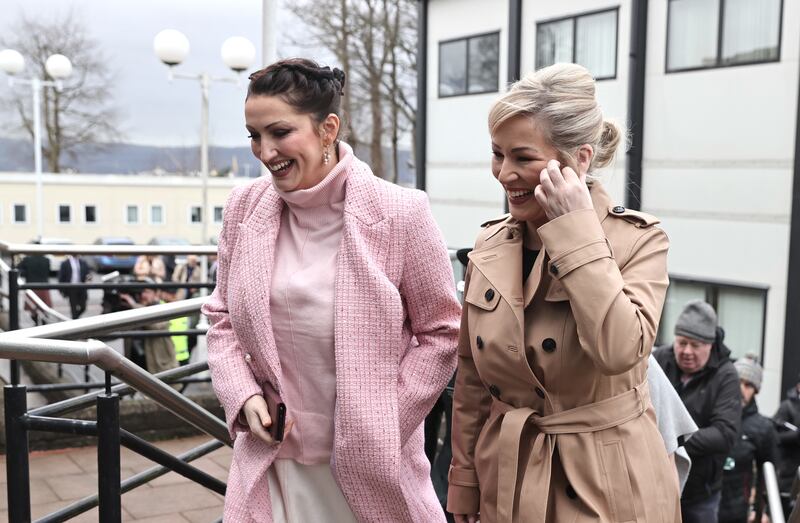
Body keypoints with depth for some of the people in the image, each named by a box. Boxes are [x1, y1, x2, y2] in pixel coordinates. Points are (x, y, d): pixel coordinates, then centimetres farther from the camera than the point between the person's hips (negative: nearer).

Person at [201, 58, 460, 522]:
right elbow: (223, 316, 10)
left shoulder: (400, 213, -12)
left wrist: (382, 423, -11)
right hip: (270, 455, 3)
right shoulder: (245, 207, -2)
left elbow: (441, 331, -5)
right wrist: (243, 395, -5)